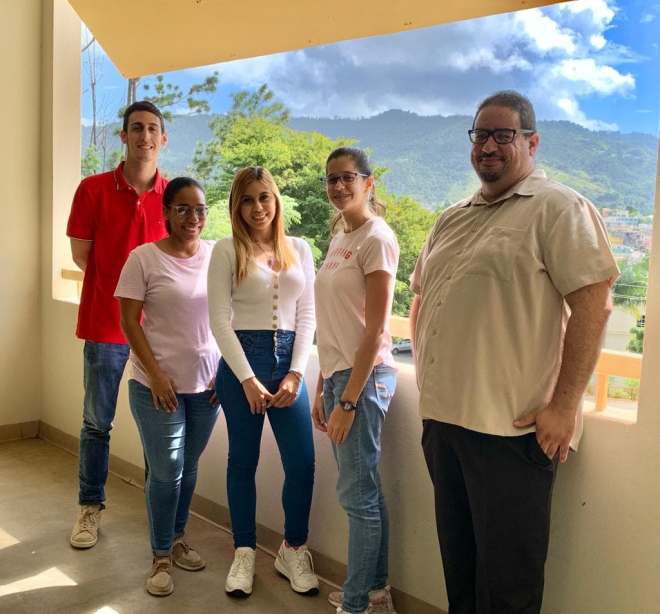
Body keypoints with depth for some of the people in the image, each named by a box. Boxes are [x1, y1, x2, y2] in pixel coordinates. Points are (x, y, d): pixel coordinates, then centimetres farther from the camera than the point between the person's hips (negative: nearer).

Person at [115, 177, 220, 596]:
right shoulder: (144, 258, -7)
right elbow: (129, 321, -7)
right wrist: (156, 374, -13)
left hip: (207, 382, 3)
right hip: (158, 384, -3)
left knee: (188, 469, 15)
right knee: (166, 472, 2)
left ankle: (178, 538, 35)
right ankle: (161, 556, 20)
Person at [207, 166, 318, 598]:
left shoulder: (300, 249, 9)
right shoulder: (227, 250, -1)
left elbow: (307, 315, 6)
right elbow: (220, 320, -6)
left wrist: (296, 373, -4)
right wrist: (248, 378, -11)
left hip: (289, 361, 3)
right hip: (242, 361, -2)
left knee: (302, 462, 1)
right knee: (243, 460, 7)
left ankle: (294, 550, 22)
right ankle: (245, 553, 24)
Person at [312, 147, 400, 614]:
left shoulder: (376, 238, -11)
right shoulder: (339, 237, 14)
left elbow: (376, 329, -15)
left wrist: (348, 399, -17)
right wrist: (323, 387, 14)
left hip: (364, 377, -8)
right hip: (337, 373, 8)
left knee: (358, 493, 0)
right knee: (365, 490, 15)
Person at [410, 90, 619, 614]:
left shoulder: (557, 208, -6)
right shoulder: (452, 219, 15)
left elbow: (594, 303, -14)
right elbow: (421, 300, 23)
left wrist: (564, 405, -17)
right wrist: (427, 381, 15)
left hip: (512, 427, -6)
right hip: (442, 418, 7)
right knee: (458, 565, 19)